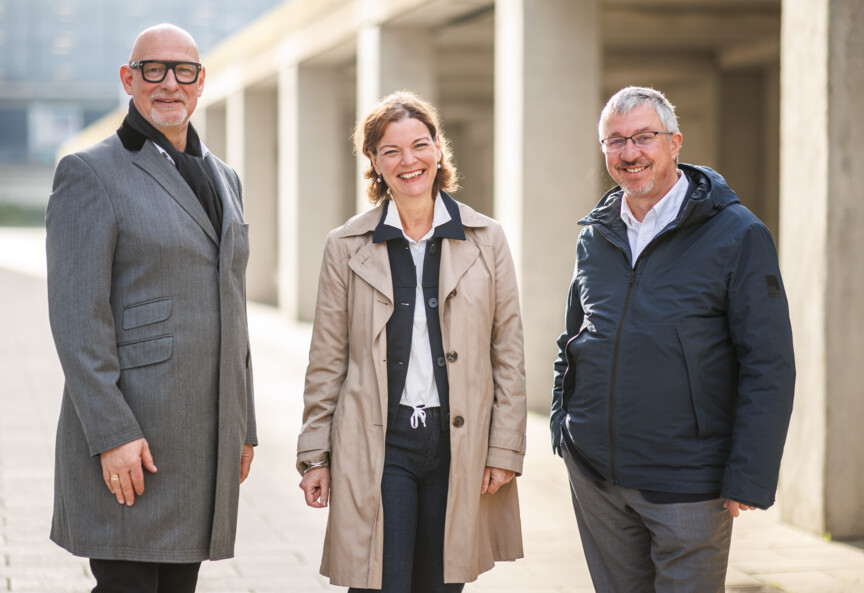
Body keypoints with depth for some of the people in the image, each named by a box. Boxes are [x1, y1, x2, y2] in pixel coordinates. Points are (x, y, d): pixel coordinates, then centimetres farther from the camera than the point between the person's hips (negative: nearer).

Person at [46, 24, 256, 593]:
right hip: (131, 438, -7)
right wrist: (112, 436, -18)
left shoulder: (223, 178, 17)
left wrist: (243, 425, 17)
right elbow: (76, 316, -12)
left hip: (206, 439, 7)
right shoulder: (91, 173, -5)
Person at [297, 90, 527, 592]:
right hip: (378, 444, -1)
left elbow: (509, 355, 6)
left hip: (460, 443, 1)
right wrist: (315, 454, 3)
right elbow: (327, 361, 6)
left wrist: (505, 448, 1)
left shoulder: (487, 240, 5)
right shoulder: (347, 246, 5)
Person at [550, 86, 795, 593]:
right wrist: (562, 427, 10)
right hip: (594, 475, 5)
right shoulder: (595, 237, 9)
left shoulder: (737, 236, -8)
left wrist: (749, 480, -15)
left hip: (686, 486, -5)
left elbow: (769, 368, -10)